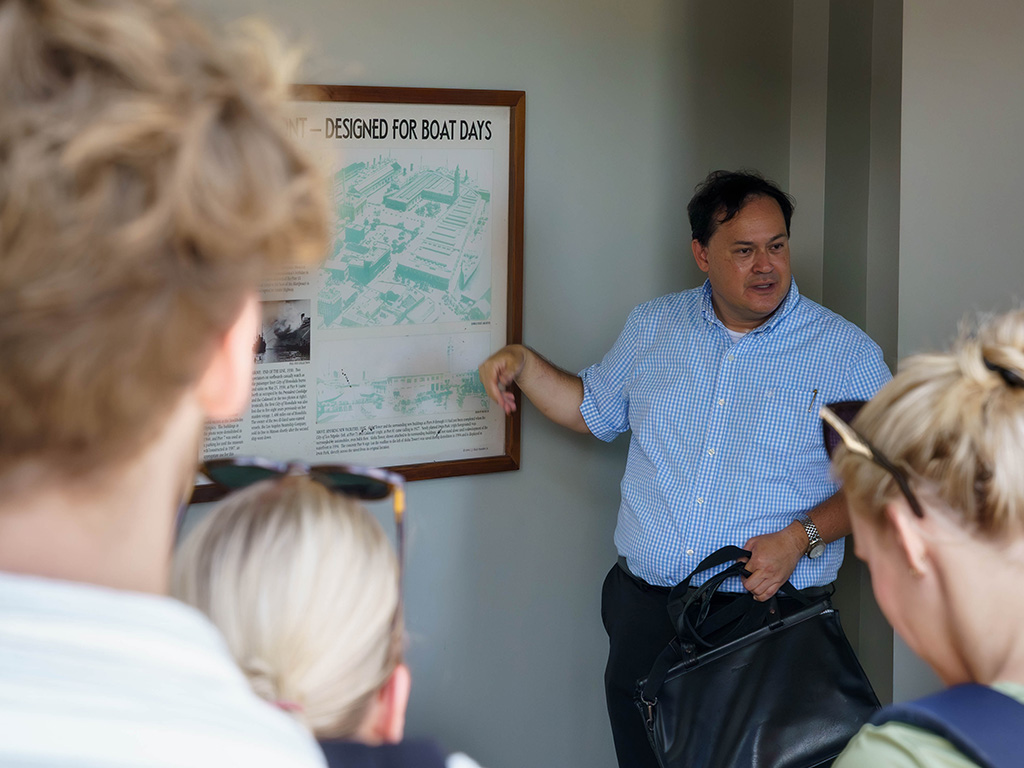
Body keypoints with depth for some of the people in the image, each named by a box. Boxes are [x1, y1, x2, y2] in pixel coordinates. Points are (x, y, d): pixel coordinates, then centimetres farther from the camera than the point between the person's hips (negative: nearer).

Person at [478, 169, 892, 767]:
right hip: (644, 611, 3)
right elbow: (593, 409, 25)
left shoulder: (848, 353, -3)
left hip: (770, 624, -3)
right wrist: (524, 363, 10)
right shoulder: (653, 327, 9)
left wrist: (799, 537, -16)